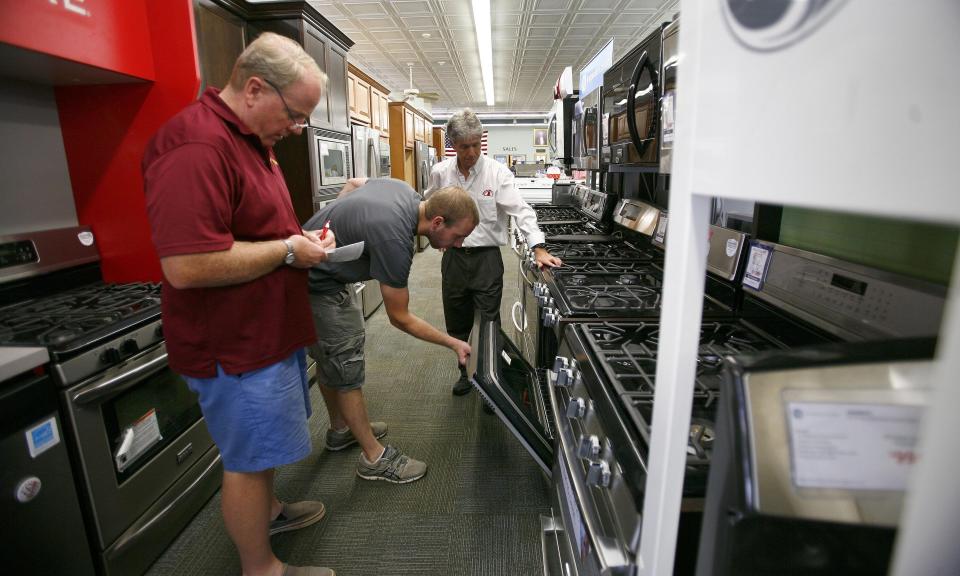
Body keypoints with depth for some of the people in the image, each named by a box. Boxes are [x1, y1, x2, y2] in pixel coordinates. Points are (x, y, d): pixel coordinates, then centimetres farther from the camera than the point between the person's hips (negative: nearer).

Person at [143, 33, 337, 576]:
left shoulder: (252, 139, 11)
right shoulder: (196, 144, -24)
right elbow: (187, 266, -31)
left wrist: (301, 236, 5)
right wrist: (289, 251, -21)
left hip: (270, 330, 10)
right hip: (236, 346, -10)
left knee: (263, 444, 26)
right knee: (249, 460, 8)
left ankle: (268, 511, 49)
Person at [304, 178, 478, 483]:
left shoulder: (404, 190, -7)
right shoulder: (395, 239, -33)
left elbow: (353, 182, 15)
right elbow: (400, 318, -21)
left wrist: (335, 222, 12)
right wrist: (454, 343, -14)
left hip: (324, 271, 10)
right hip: (316, 286, -10)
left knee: (329, 356, 20)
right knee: (345, 365, -3)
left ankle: (340, 429, 39)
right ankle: (375, 458, 11)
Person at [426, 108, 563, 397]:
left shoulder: (497, 172, -9)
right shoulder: (440, 172, 1)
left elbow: (521, 210, -16)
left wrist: (538, 248, -28)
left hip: (486, 257, -3)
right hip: (453, 257, 4)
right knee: (457, 325, 15)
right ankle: (466, 372, 37)